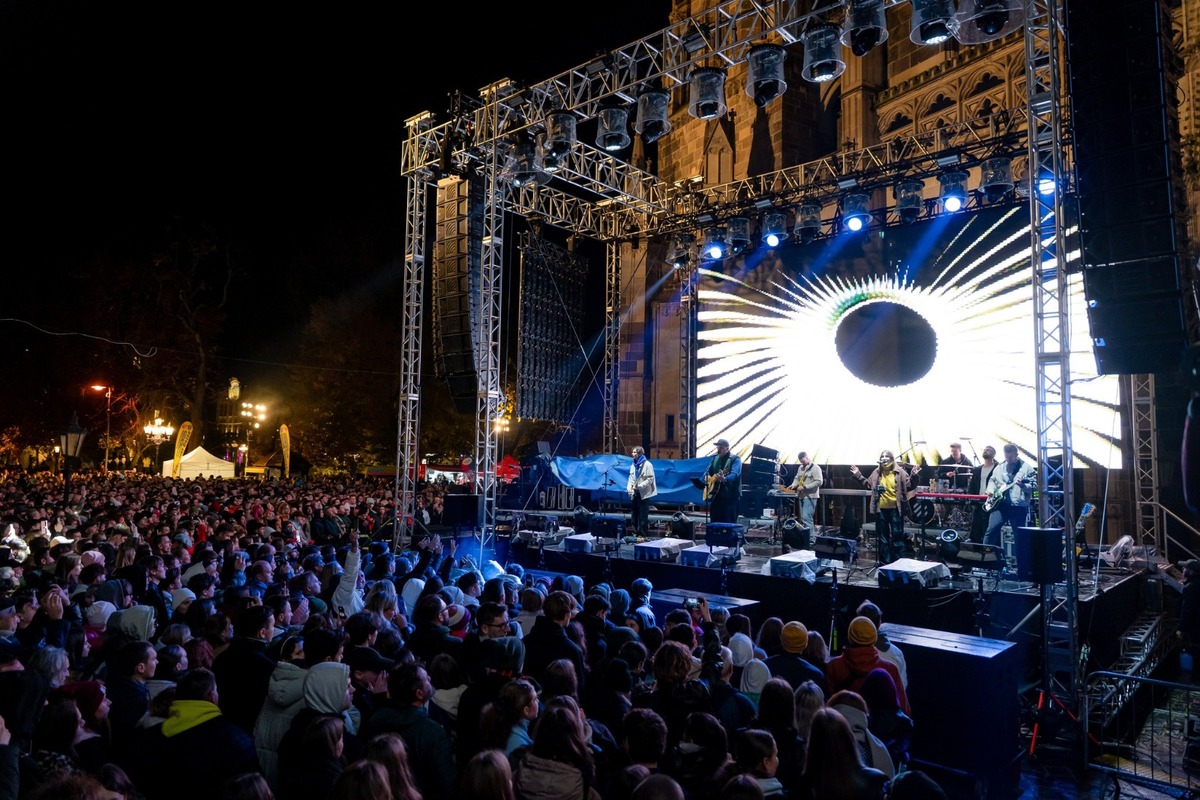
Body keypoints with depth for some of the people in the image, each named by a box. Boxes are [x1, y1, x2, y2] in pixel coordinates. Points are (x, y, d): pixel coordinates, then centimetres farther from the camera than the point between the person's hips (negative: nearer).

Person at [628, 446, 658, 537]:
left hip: (644, 494, -7)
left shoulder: (647, 464, -9)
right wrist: (629, 487, -2)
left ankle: (642, 535, 2)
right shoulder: (633, 465, 12)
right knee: (634, 514, 10)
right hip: (634, 494, 7)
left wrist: (639, 486, -22)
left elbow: (650, 479, -13)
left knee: (643, 516, -3)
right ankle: (636, 533, 20)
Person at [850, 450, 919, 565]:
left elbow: (909, 486, -5)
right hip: (881, 509, 4)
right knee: (882, 537, 10)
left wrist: (913, 476, -22)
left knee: (897, 536, 3)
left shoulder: (900, 472, -4)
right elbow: (868, 484, 19)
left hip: (895, 509, -4)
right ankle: (884, 562, 20)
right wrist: (858, 475, 14)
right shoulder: (877, 472, 8)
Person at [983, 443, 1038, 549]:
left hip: (1019, 506, -3)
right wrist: (990, 489, 7)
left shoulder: (1027, 468, 0)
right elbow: (992, 480, 27)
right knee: (992, 529, -6)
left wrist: (1022, 485, -24)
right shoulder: (999, 468, 14)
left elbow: (1032, 488, -4)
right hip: (1000, 504, 3)